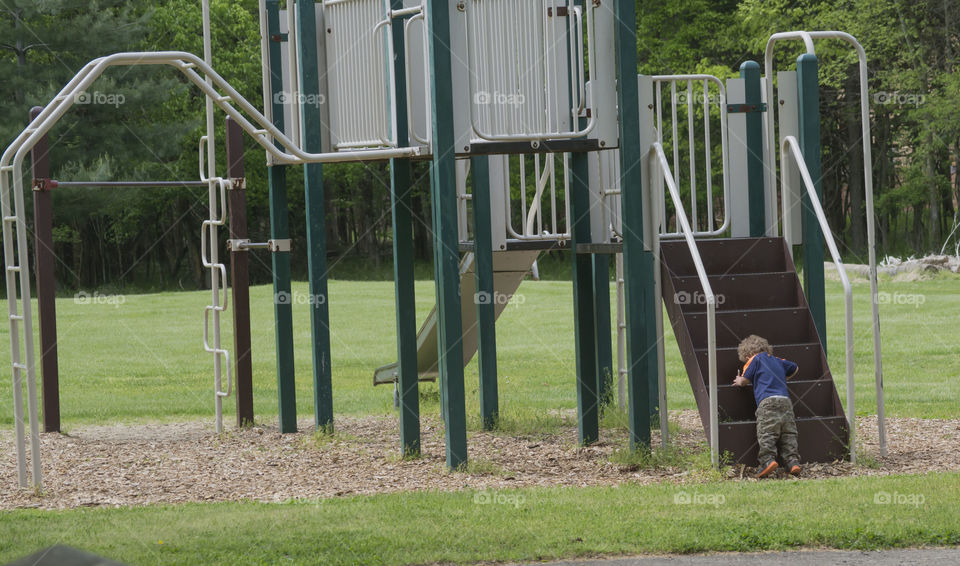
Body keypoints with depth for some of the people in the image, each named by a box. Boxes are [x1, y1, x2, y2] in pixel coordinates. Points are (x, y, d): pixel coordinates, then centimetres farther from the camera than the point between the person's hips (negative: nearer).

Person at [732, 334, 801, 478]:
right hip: (786, 401, 6)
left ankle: (768, 460, -29)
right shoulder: (778, 360, 28)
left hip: (767, 402, -6)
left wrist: (739, 381, 35)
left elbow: (744, 381, 12)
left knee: (766, 434, -13)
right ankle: (793, 462, -10)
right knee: (788, 435, 3)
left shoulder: (755, 359, 11)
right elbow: (795, 368, 45)